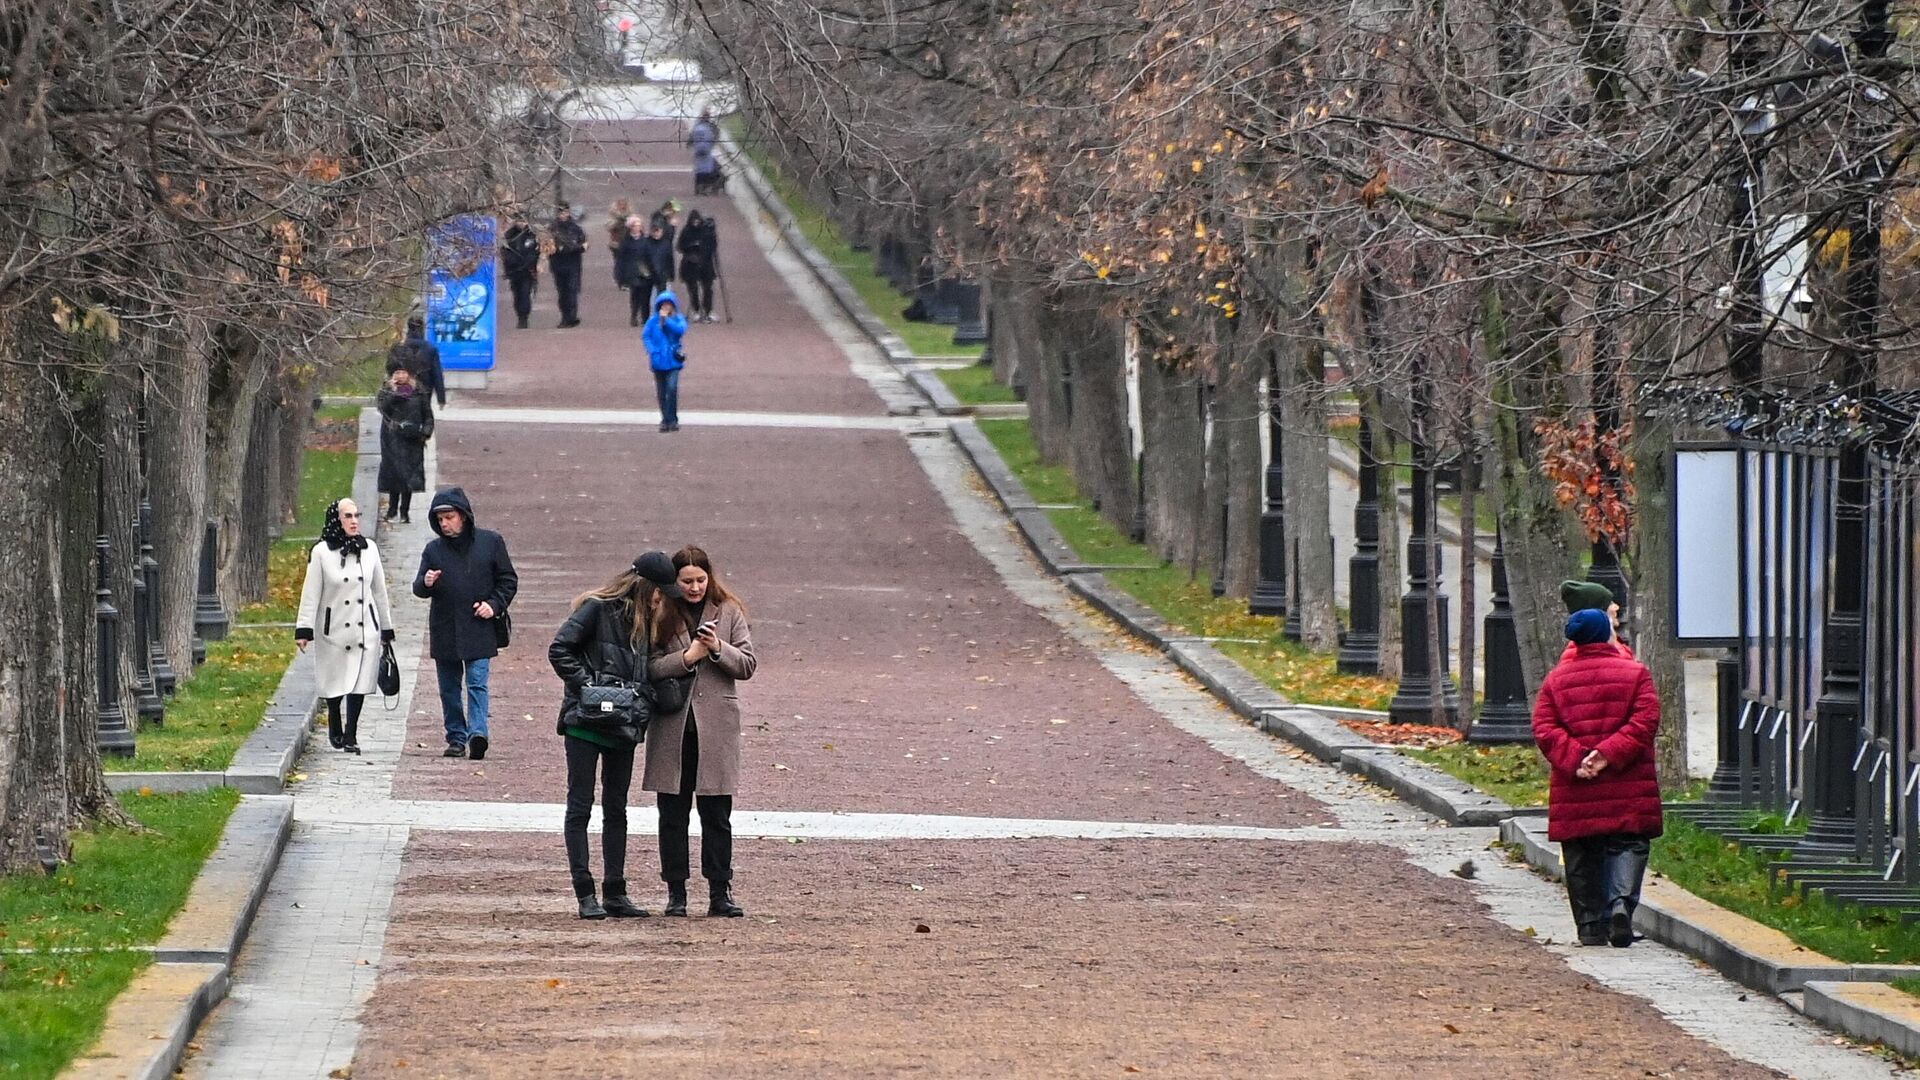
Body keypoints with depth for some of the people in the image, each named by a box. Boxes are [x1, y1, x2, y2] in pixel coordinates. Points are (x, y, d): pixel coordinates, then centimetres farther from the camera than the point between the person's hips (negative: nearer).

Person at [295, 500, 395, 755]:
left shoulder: (369, 549, 5)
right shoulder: (322, 552, -5)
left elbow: (379, 591, 13)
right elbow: (311, 594, -5)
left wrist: (386, 628, 17)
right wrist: (304, 629, -9)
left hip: (365, 629, 2)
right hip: (334, 629, -2)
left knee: (359, 683, -5)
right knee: (335, 683, 6)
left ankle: (351, 735, 1)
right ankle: (335, 727, 31)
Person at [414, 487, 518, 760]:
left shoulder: (490, 542, 1)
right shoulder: (434, 550, 7)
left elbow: (508, 580, 7)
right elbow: (419, 589, 7)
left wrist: (494, 605, -7)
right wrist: (426, 583, -16)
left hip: (478, 629, -3)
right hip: (444, 631, 3)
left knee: (477, 682, -14)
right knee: (449, 688, 8)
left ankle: (477, 732, -23)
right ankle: (456, 737, 16)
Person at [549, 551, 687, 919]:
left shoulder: (644, 622, 13)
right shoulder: (597, 610, -9)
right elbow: (559, 650, -14)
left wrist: (642, 712, 2)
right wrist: (586, 684, -18)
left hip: (623, 727, 7)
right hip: (585, 724, -7)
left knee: (616, 810, 10)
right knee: (580, 807, -2)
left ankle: (615, 894, 14)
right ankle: (585, 895, -2)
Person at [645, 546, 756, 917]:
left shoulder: (728, 613, 6)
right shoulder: (661, 616, 3)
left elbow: (748, 664, 3)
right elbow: (649, 667, -6)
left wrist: (718, 649, -14)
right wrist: (687, 657, -17)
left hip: (716, 727, 0)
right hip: (672, 728, 0)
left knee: (717, 816, 3)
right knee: (673, 814, 5)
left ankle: (720, 893, 8)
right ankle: (675, 891, 12)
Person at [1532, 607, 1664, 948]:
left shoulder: (1556, 680, 9)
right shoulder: (1635, 673, 2)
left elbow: (1544, 729, -2)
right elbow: (1645, 722, -9)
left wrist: (1574, 761, -11)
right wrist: (1609, 755, -14)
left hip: (1574, 789, 2)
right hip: (1628, 791, -2)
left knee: (1583, 859, 8)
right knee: (1627, 845, 3)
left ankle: (1591, 925, 8)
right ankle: (1621, 902, -20)